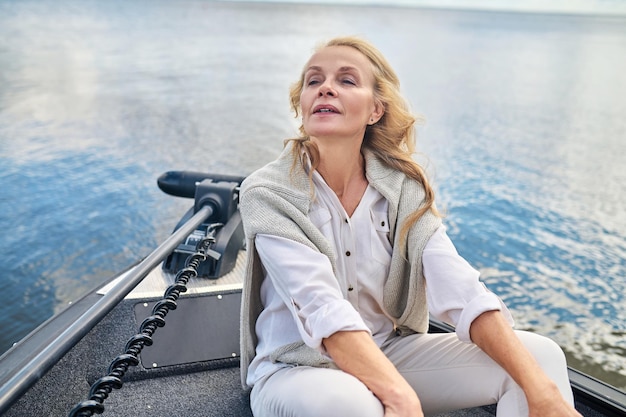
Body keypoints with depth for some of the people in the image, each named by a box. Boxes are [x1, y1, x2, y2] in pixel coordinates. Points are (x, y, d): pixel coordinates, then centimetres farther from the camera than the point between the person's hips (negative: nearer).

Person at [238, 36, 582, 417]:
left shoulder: (403, 188, -5)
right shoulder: (267, 193, -15)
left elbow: (461, 291, -16)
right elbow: (323, 308, -27)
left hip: (389, 354, 3)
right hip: (294, 370, -3)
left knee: (541, 354, -11)